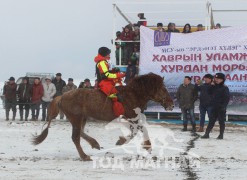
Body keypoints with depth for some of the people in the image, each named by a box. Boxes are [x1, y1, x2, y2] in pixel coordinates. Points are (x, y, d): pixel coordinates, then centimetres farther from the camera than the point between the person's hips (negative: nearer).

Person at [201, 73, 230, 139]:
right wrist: (212, 86, 2)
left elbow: (227, 98, -12)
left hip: (221, 109, -6)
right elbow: (210, 92, 12)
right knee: (211, 121, 6)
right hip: (214, 108, 6)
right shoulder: (215, 87, 12)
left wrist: (224, 106, -19)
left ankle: (221, 135, 9)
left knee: (221, 122, 2)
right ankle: (207, 134, 7)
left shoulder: (225, 88, -7)